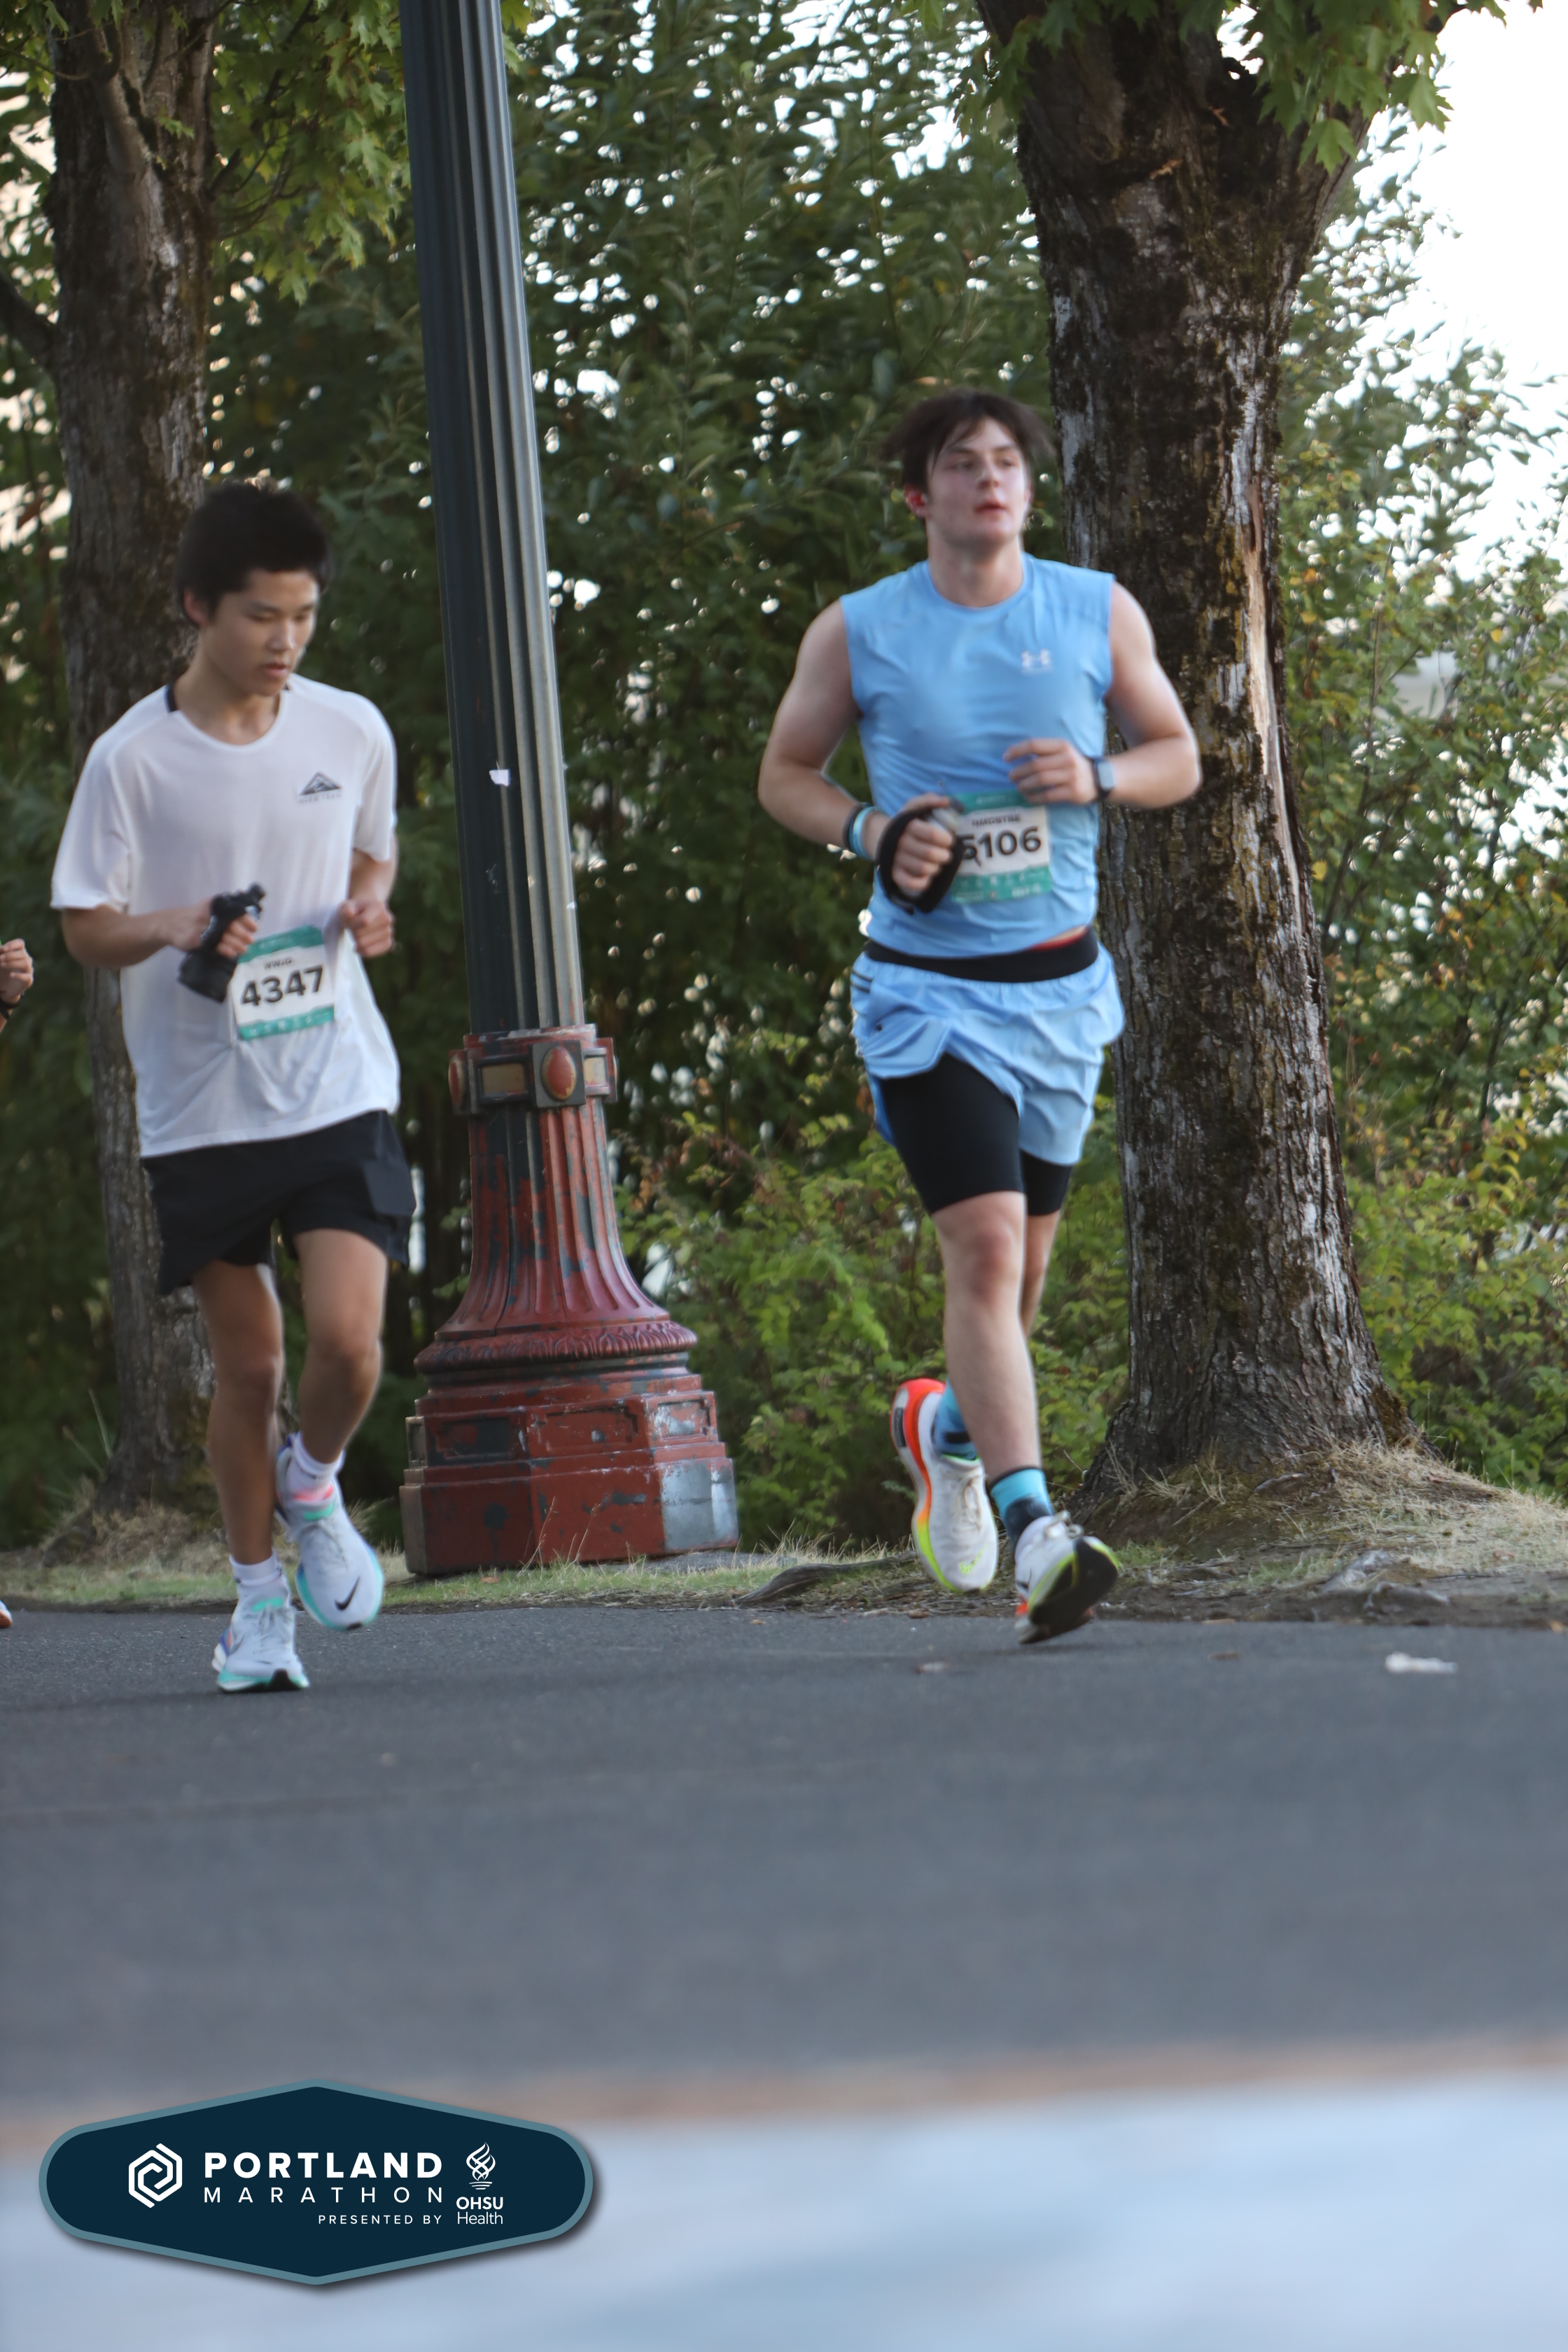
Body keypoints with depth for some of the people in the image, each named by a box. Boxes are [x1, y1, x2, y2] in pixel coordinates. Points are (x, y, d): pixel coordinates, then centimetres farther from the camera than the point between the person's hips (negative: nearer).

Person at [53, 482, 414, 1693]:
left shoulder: (352, 731, 3)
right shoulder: (134, 759, -6)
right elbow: (87, 924, -1)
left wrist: (368, 905, -2)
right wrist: (177, 930, -21)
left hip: (340, 1089, 1)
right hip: (200, 1105, -1)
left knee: (349, 1339, -14)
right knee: (248, 1363, 2)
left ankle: (313, 1487, 19)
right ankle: (258, 1597, 21)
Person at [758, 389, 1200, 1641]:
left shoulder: (1099, 612, 3)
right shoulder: (857, 632, -3)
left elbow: (1178, 757, 11)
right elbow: (786, 773, 8)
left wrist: (1096, 777, -11)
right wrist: (870, 829, -12)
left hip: (1060, 984, 4)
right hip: (925, 987, -3)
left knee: (1023, 1260, 13)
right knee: (985, 1245, -18)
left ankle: (948, 1423, 44)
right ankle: (1035, 1530, -24)